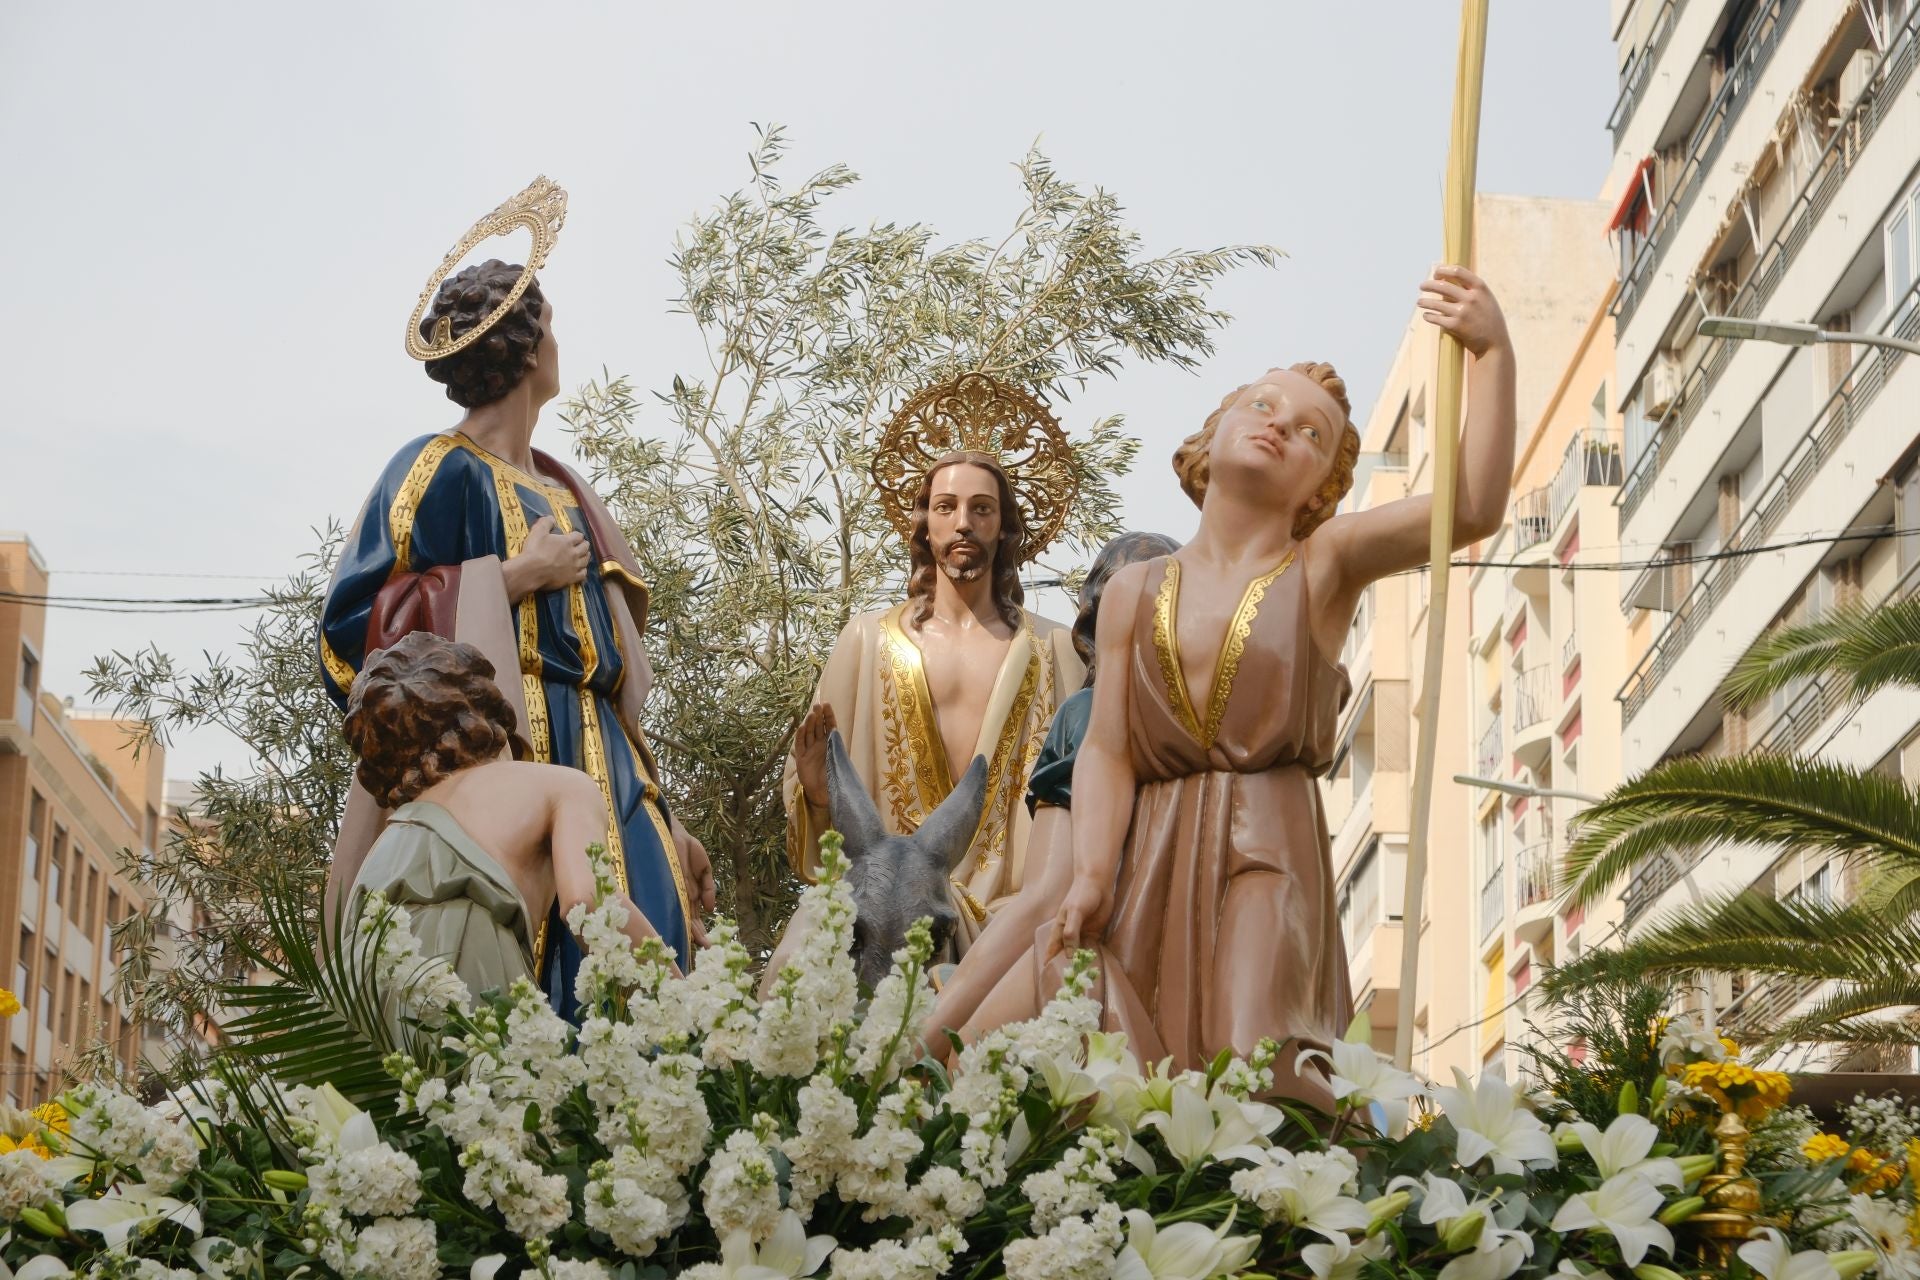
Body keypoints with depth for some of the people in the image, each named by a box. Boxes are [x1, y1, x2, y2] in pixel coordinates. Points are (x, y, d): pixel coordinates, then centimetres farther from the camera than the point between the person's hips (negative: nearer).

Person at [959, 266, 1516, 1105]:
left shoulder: (1324, 565, 7)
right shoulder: (1134, 594, 15)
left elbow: (1474, 508, -9)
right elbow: (1106, 751, 5)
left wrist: (1493, 352, -16)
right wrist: (1090, 872, -12)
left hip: (1267, 866, -3)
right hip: (1144, 874, 3)